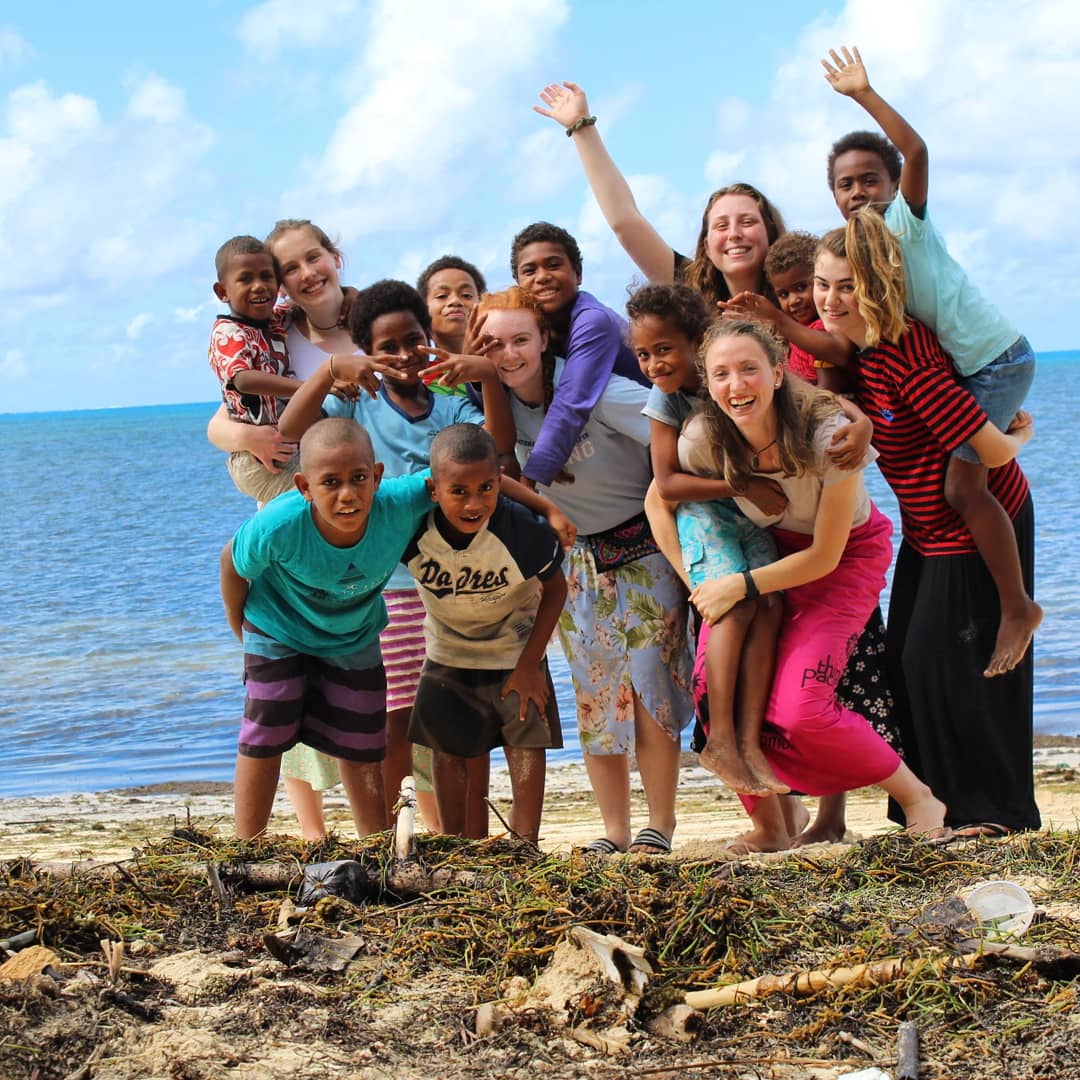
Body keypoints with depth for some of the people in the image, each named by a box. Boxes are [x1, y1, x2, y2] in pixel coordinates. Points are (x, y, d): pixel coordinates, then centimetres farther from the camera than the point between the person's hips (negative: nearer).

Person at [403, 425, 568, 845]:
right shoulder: (413, 530, -30)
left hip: (515, 650, -2)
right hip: (448, 651, 2)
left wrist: (530, 663, -14)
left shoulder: (523, 530, -33)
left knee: (526, 743, -2)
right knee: (450, 751, 8)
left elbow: (554, 588, -16)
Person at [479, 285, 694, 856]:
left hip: (643, 546, -5)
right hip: (574, 558, 5)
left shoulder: (591, 388, -22)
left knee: (648, 680, -9)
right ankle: (614, 831, 12)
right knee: (594, 694, 5)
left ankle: (659, 826, 1)